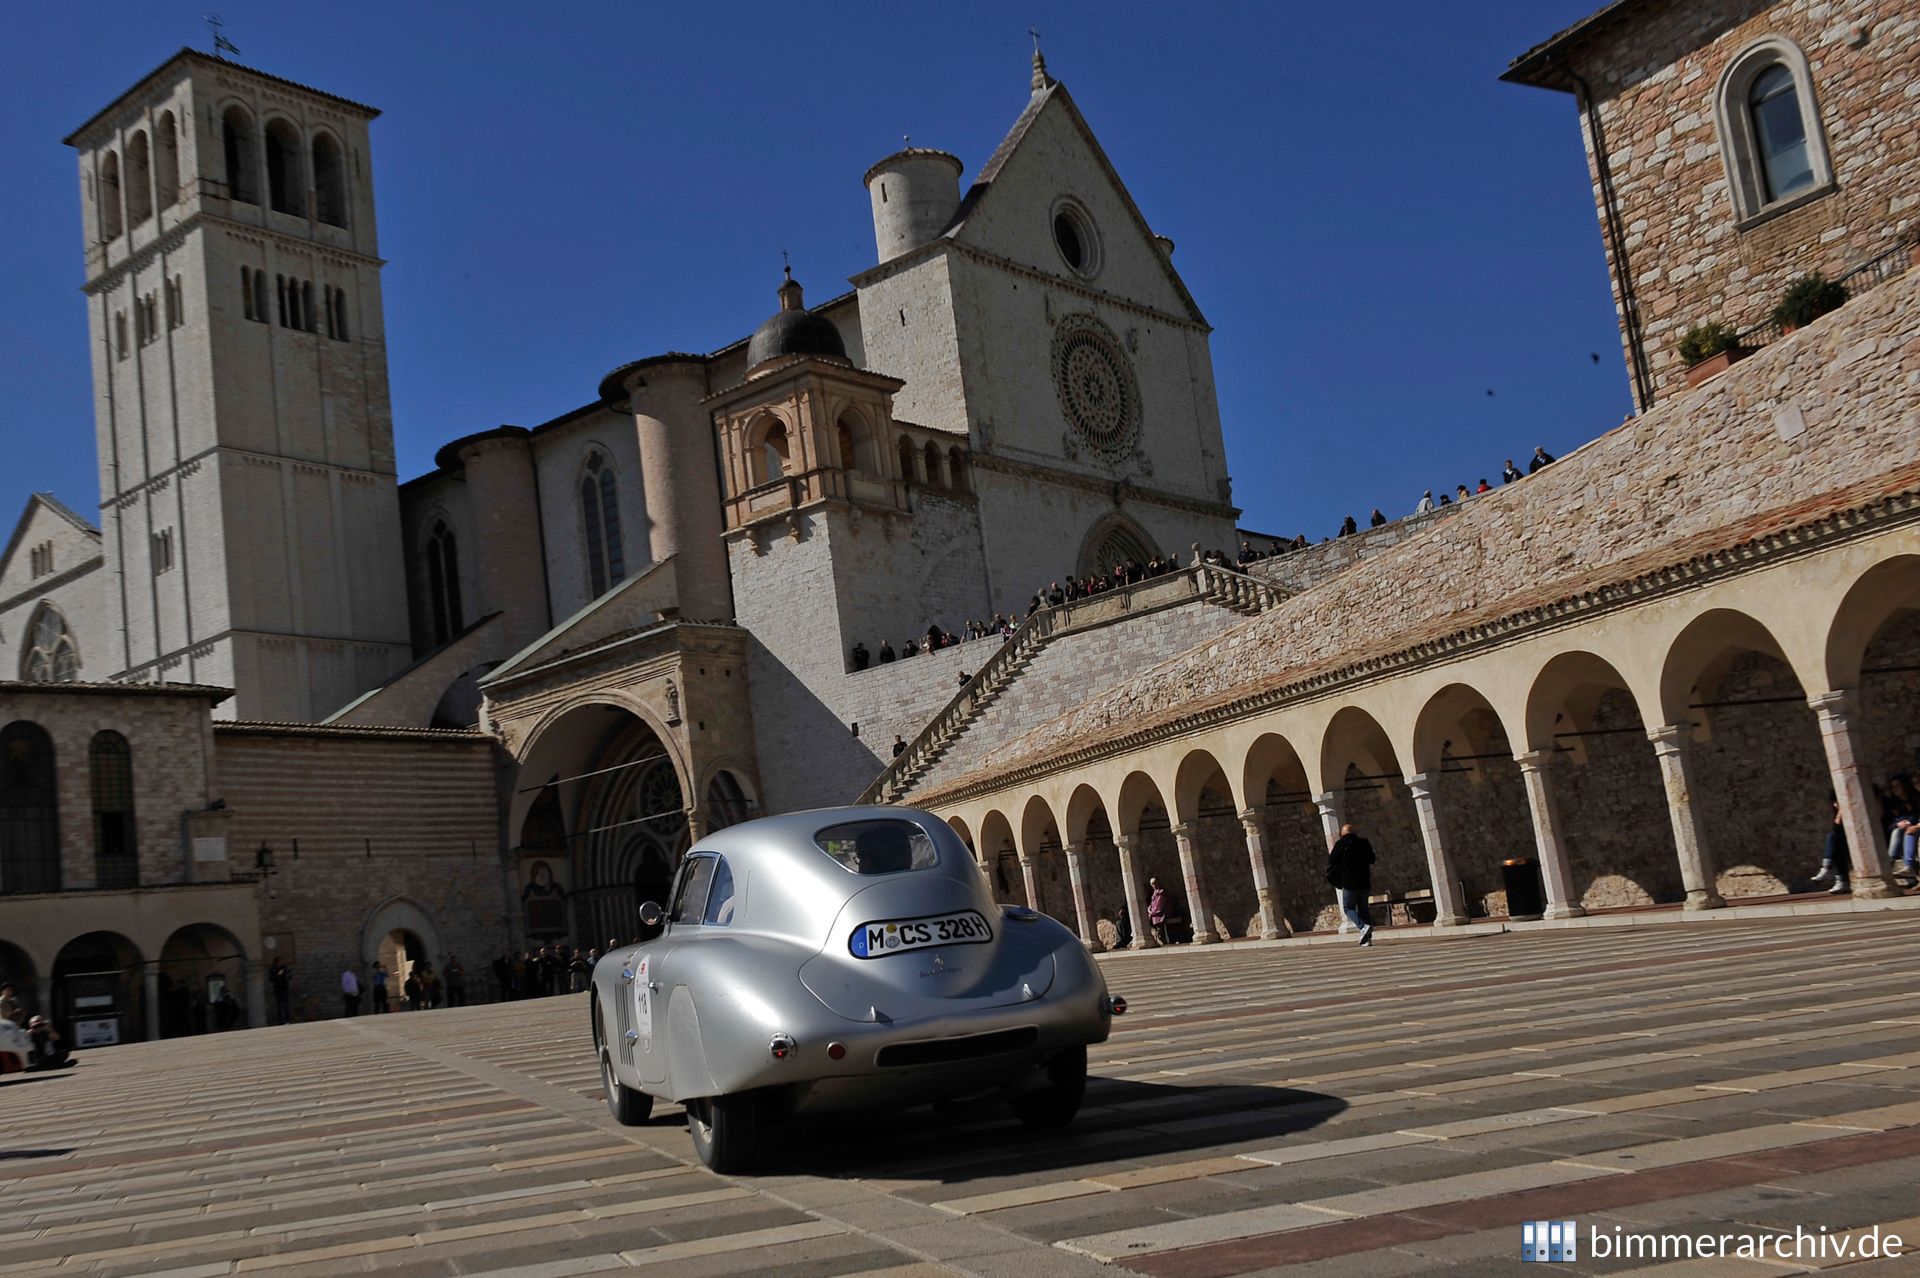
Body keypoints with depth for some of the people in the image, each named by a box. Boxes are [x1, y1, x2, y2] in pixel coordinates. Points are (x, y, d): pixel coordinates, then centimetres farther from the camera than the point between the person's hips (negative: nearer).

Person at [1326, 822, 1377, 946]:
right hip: (1364, 882, 5)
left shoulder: (1341, 844, -8)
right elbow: (1372, 860, 17)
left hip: (1349, 884, -5)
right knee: (1363, 908, 13)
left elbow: (1332, 861, -5)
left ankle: (1363, 926, -22)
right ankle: (1368, 938, 6)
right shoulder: (1364, 843, 6)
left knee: (1348, 908, 5)